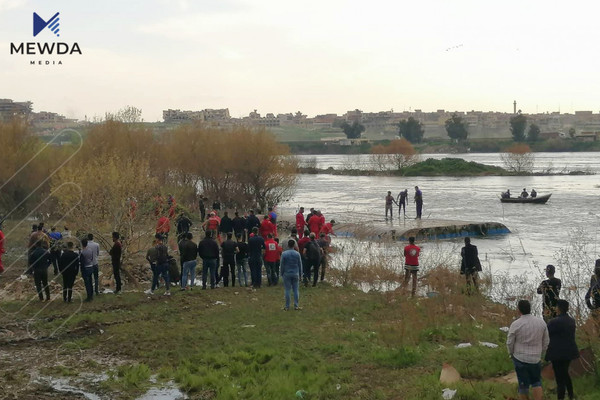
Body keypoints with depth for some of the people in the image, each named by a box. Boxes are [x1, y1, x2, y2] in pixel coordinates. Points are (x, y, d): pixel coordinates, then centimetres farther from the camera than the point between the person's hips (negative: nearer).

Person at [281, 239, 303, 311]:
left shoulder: (284, 254, -8)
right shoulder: (297, 254, -2)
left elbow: (282, 265, -3)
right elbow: (300, 265, 5)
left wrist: (281, 274, 8)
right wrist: (300, 274, 15)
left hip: (287, 274, -2)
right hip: (295, 274, 2)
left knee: (287, 290, 3)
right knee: (296, 290, 7)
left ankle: (287, 306, 5)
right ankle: (296, 305, 8)